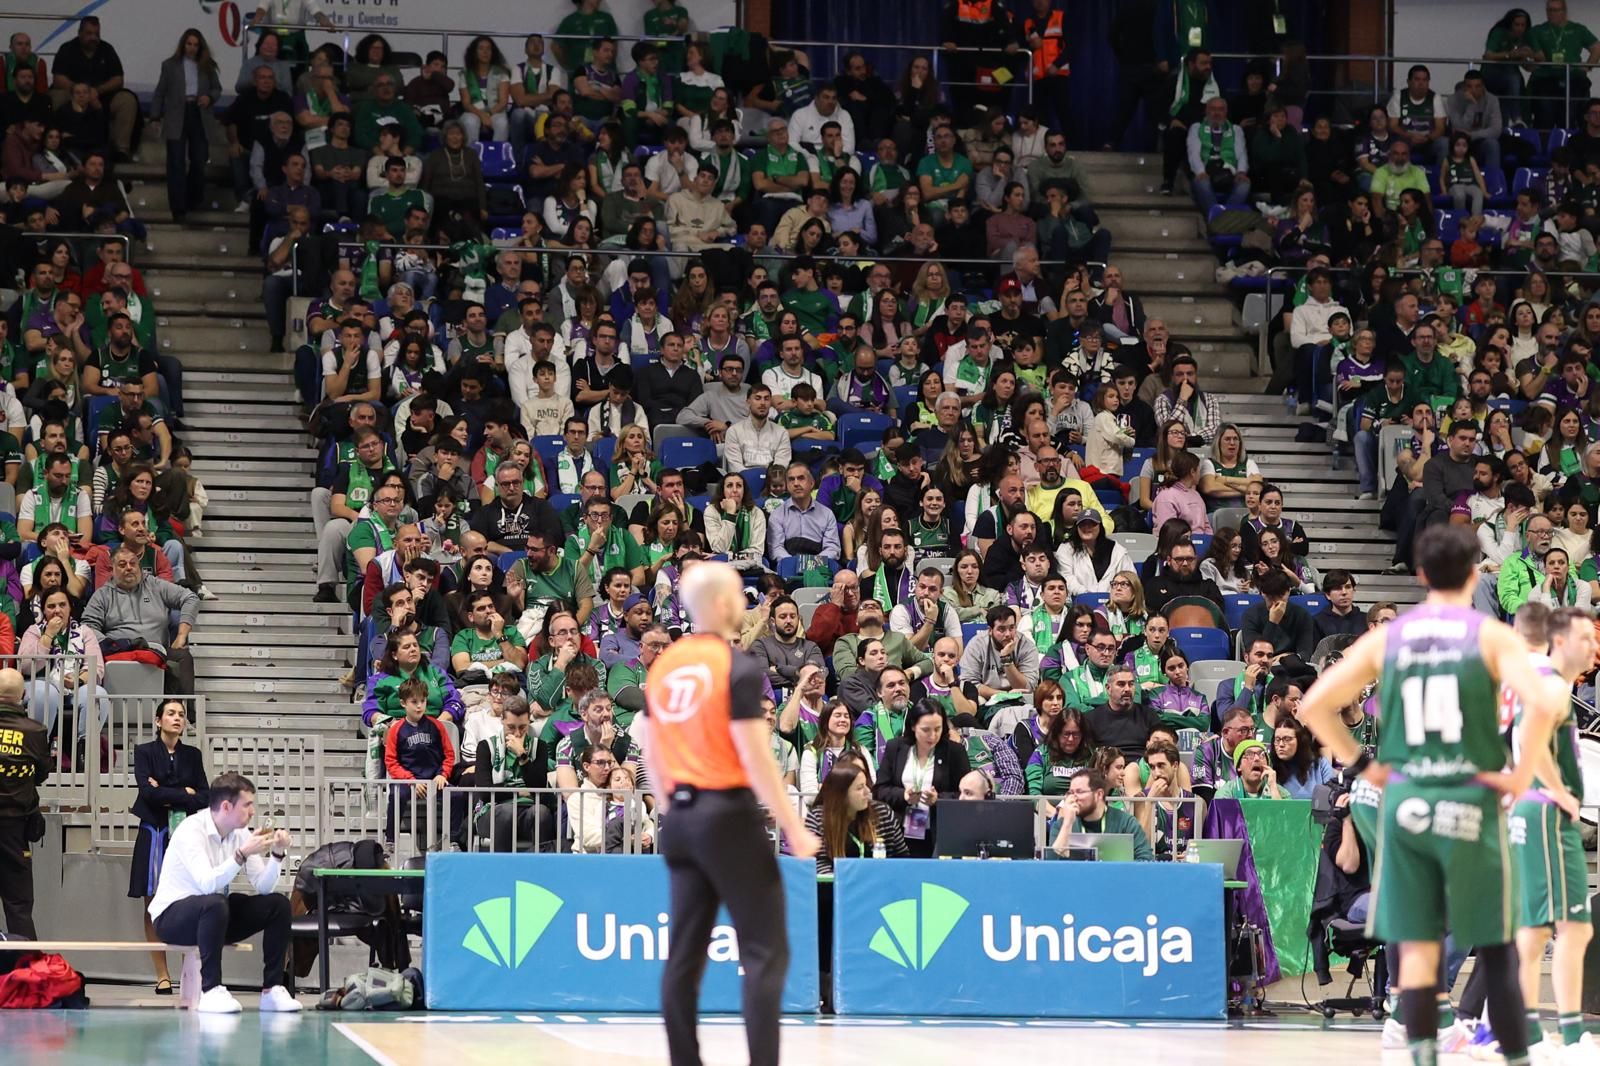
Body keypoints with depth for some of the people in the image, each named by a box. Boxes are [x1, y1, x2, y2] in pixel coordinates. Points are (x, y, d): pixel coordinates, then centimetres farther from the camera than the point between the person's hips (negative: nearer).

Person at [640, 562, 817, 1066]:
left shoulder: (662, 667, 8)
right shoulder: (738, 668, -13)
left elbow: (652, 755, 14)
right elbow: (755, 760, -15)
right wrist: (794, 828, -10)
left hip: (680, 816, 7)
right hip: (729, 815, -7)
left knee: (686, 952, 10)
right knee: (765, 950, -3)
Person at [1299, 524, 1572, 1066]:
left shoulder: (1385, 639, 7)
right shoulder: (1493, 637, -3)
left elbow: (1314, 706, 5)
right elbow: (1544, 703, -19)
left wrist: (1360, 764, 10)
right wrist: (1523, 772, -8)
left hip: (1405, 801, 2)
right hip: (1472, 802, -2)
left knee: (1416, 947, 6)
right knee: (1495, 948, 6)